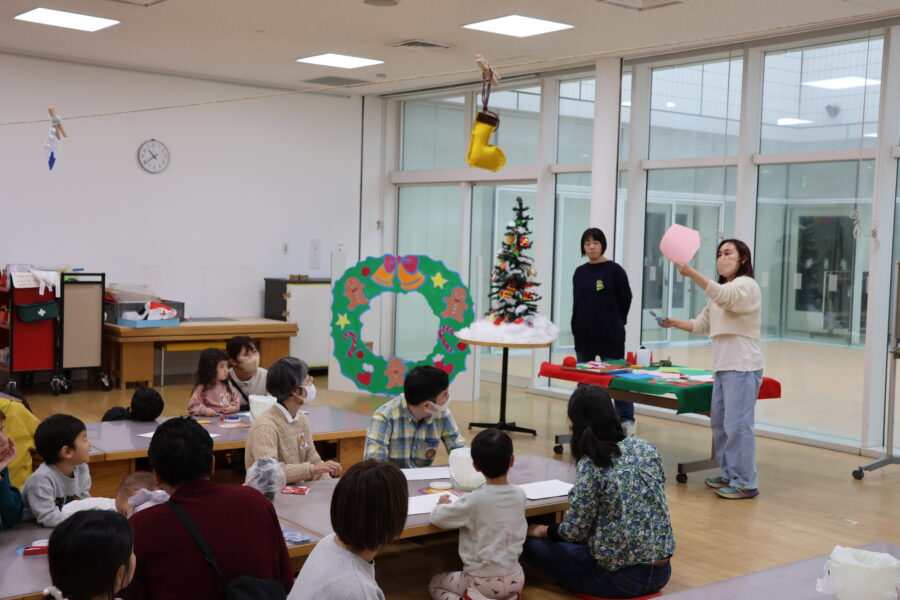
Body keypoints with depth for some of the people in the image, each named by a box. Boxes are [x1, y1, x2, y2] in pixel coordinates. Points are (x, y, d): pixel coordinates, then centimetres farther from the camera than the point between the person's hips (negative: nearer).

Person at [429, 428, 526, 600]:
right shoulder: (520, 495, -6)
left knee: (434, 583, 20)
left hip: (483, 581, -4)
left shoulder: (474, 501, -21)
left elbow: (438, 517, -13)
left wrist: (442, 504, 7)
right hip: (515, 579, 5)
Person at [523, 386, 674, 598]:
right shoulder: (646, 448, 0)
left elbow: (575, 531, -15)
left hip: (620, 576, -5)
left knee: (534, 545, 10)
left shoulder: (590, 465, -16)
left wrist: (544, 531, 7)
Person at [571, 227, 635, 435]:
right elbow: (576, 302, 12)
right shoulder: (580, 272, 9)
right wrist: (576, 329, 7)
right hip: (584, 335, 5)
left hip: (610, 336, -5)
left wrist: (616, 323, 3)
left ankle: (626, 419, 8)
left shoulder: (614, 270, -6)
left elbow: (626, 298, -1)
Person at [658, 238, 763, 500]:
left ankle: (745, 483, -4)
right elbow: (702, 324, 22)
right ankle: (729, 474, 25)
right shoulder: (721, 291, 22)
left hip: (742, 367, -10)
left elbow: (725, 297, -31)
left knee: (737, 425, -10)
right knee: (719, 422, 14)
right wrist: (674, 323, 7)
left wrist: (692, 273, -42)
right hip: (723, 367, 10)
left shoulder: (746, 285, -8)